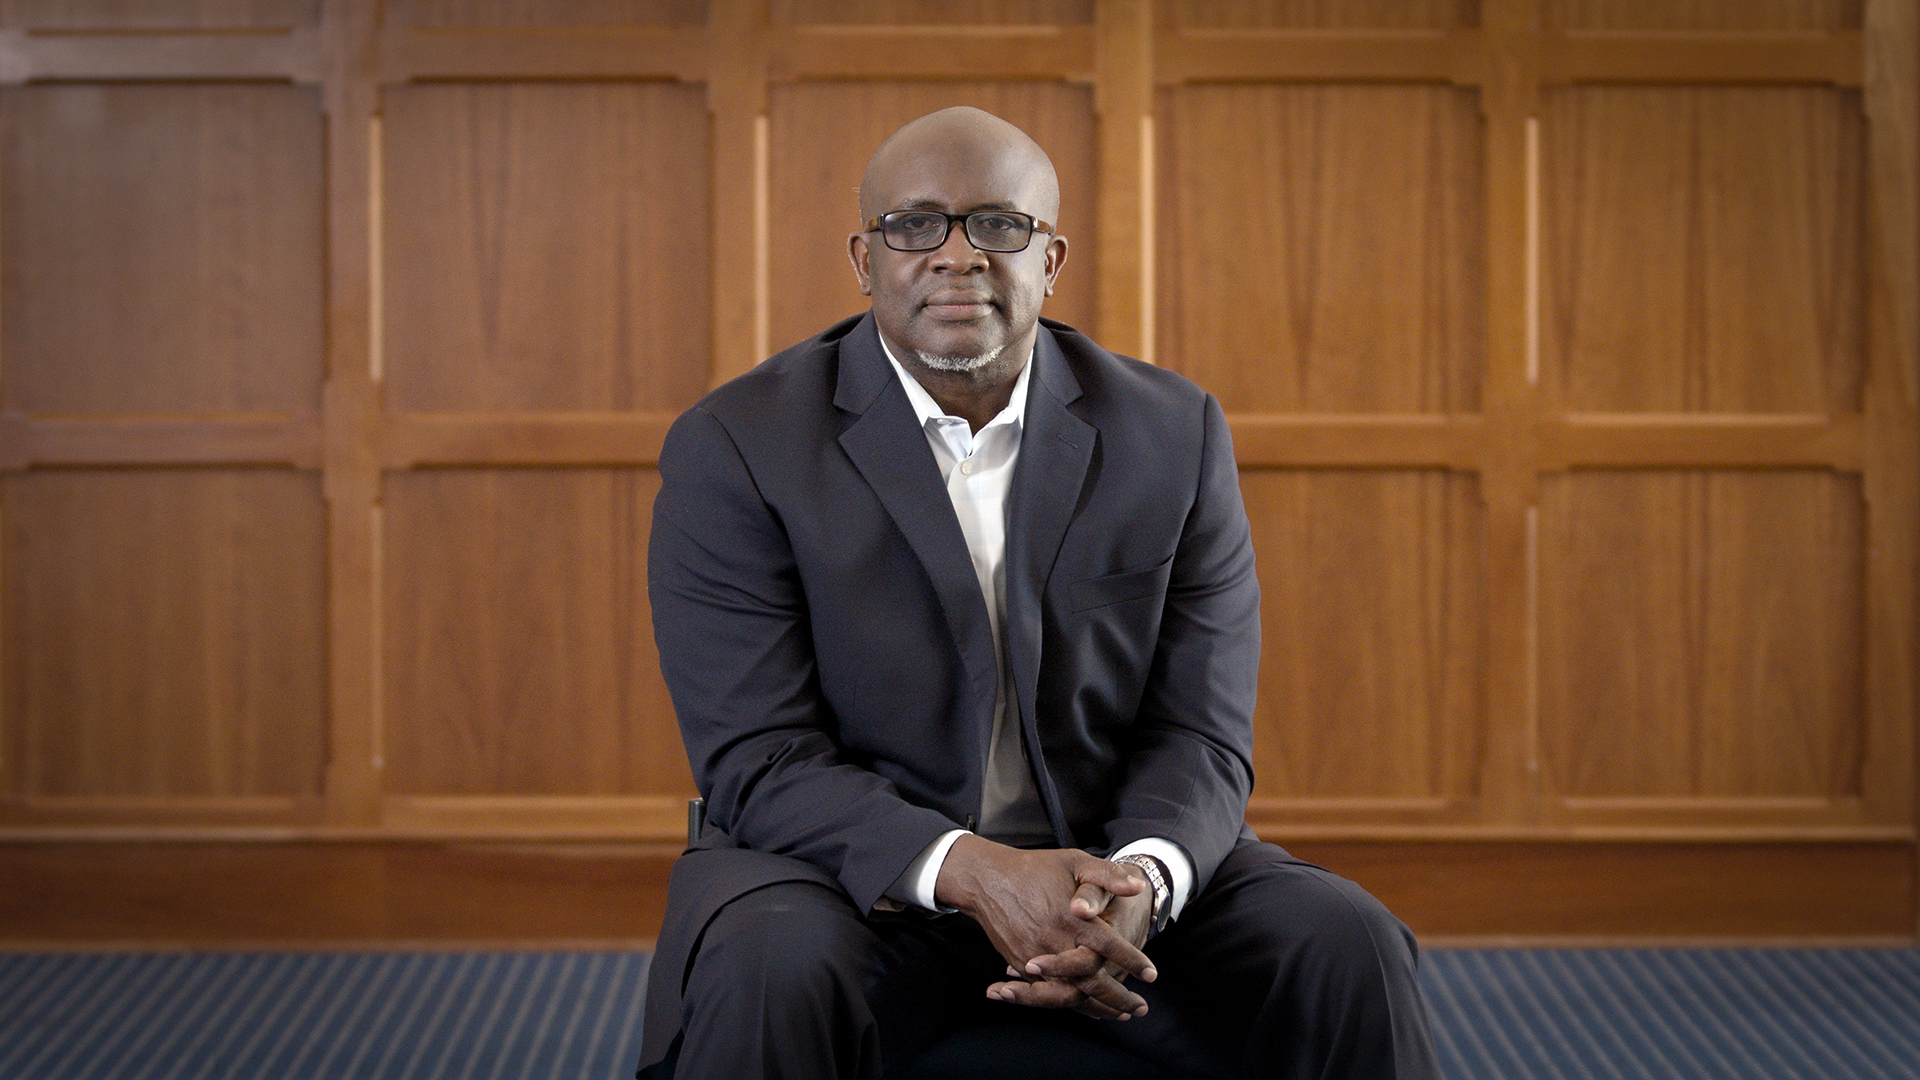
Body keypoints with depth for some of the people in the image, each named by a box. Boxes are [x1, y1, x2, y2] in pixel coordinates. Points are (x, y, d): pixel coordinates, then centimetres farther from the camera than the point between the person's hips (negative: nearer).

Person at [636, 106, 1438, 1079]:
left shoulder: (1176, 434, 3)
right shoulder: (738, 448, -6)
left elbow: (1198, 734, -1)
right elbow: (759, 760, -12)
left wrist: (1140, 878, -24)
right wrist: (972, 872, -29)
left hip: (1114, 863, 3)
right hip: (854, 868, -3)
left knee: (1348, 946, -22)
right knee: (772, 973, -36)